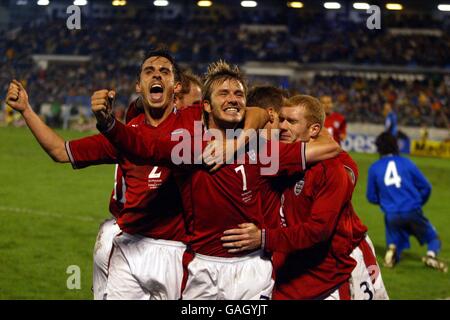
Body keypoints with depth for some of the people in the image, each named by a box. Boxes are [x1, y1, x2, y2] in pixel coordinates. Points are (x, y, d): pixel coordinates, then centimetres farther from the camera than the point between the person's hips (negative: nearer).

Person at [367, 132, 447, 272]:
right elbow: (426, 187, 6)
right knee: (434, 239, 13)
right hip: (413, 212, -1)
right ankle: (431, 255, -21)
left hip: (391, 216, 1)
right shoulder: (406, 163, 5)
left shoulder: (374, 168, 6)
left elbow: (371, 197, 11)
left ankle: (392, 248, -18)